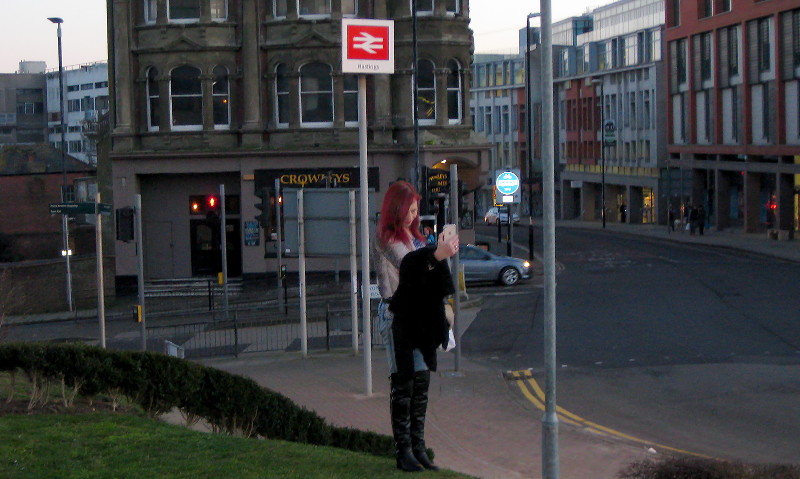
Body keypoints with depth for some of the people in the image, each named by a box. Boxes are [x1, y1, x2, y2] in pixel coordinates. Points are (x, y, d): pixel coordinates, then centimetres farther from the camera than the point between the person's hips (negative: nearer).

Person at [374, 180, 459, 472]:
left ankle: (418, 447, 12)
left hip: (420, 315, 7)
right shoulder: (386, 237, -8)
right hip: (397, 314, -7)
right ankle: (403, 451, -3)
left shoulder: (415, 236, 17)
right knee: (403, 382, -6)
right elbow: (406, 263, -27)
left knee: (421, 381, 7)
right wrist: (435, 255, -40)